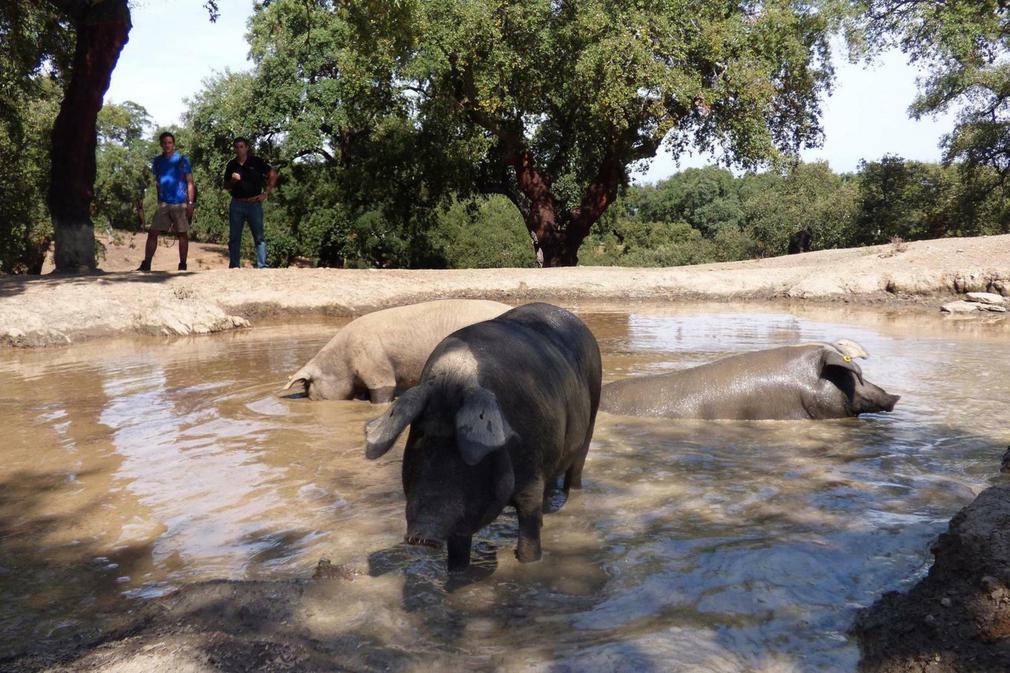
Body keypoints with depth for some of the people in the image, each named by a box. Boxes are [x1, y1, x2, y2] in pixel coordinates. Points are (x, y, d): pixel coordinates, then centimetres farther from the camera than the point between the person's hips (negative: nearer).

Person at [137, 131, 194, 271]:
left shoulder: (182, 159, 0)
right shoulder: (157, 161, 11)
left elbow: (190, 183, -1)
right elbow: (155, 182, 16)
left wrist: (190, 203, -10)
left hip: (180, 203, -3)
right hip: (163, 203, 4)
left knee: (182, 234, 1)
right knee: (152, 232, -2)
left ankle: (182, 265, 8)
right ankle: (146, 264, 2)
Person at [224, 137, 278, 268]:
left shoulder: (256, 162, -1)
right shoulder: (231, 165, 8)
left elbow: (273, 175, 4)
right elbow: (226, 187, 16)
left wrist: (266, 193, -2)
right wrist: (232, 181, -6)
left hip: (254, 204, -3)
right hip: (236, 205, 3)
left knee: (259, 237, -3)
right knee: (234, 238, 5)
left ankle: (262, 266, -2)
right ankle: (234, 266, 12)